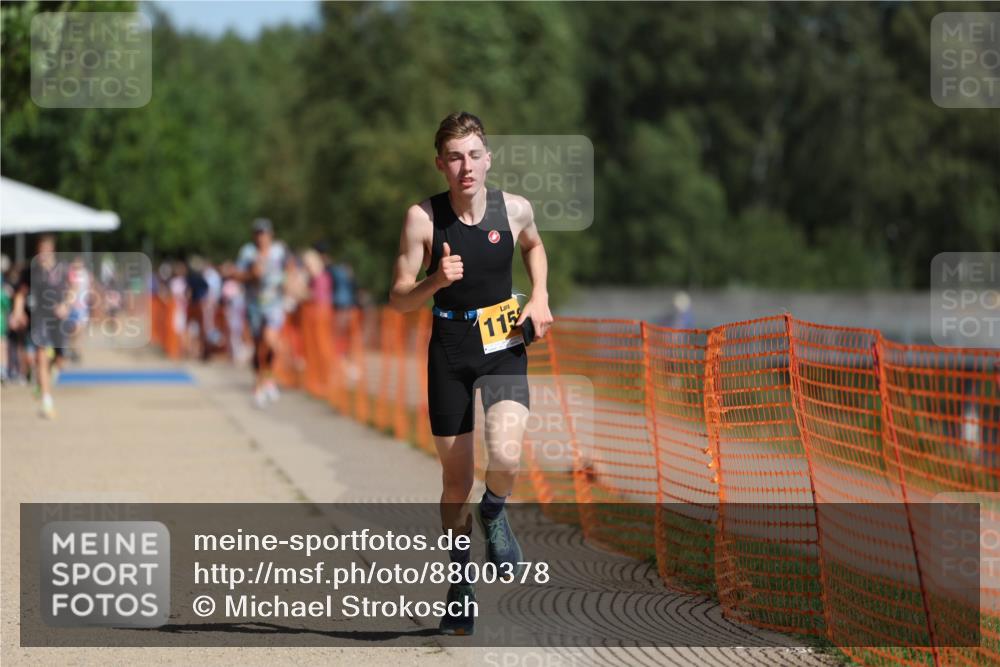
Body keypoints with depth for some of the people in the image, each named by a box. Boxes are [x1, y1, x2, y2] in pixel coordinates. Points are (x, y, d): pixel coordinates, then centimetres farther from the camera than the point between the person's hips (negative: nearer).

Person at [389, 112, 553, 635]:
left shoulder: (514, 209, -6)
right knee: (456, 482, 8)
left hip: (504, 347, 0)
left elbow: (533, 246, 19)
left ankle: (494, 514, 11)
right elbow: (398, 300, -8)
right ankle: (461, 583, 29)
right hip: (450, 351, 0)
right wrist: (436, 281, -26)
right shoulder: (423, 218, -12)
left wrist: (539, 297, 4)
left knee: (505, 459, -24)